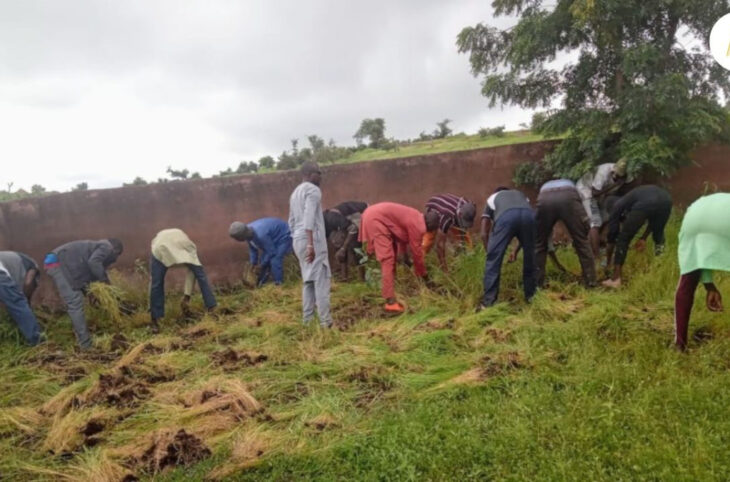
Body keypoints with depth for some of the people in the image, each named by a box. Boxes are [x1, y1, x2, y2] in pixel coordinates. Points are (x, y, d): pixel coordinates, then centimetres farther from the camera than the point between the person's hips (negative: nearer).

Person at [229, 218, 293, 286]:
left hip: (283, 236, -9)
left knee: (275, 261, -20)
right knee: (263, 259, 5)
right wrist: (253, 264, 1)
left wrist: (262, 264, -14)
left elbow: (271, 252, -26)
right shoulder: (248, 232, -13)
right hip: (273, 238, 9)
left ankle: (278, 284, -7)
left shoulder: (260, 235, -39)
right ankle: (262, 283, 17)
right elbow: (253, 249, 4)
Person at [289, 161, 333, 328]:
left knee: (308, 280, 11)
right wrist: (311, 244, -24)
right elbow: (309, 217, -20)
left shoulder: (295, 192, 21)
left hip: (298, 240, 9)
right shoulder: (313, 190, -7)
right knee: (321, 280, -7)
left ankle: (307, 320, 11)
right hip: (313, 240, -9)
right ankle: (325, 321, -9)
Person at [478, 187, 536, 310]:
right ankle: (531, 296, 30)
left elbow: (484, 233, 31)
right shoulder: (521, 195, 46)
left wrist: (490, 253, 38)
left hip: (505, 216, -2)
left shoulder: (492, 198, 40)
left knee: (493, 260, 6)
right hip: (528, 215, 3)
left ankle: (488, 302, 5)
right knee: (530, 257, 21)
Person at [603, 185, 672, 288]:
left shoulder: (618, 206, 31)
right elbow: (654, 218, 52)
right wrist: (644, 238, 61)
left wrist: (608, 262, 40)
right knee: (658, 233, 33)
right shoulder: (635, 195, 45)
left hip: (644, 205, -5)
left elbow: (612, 235, 30)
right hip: (665, 199, 5)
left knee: (623, 239, 12)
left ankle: (615, 279, 8)